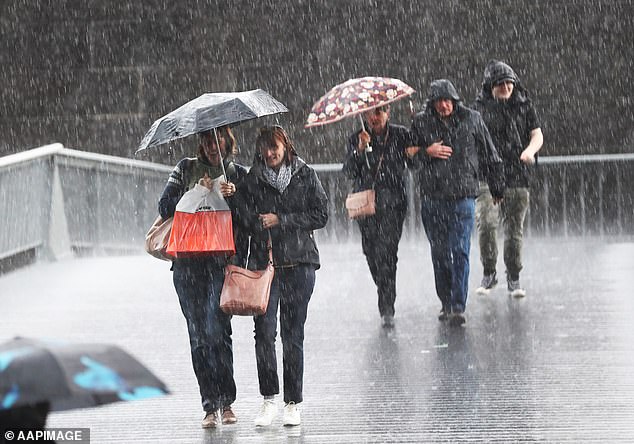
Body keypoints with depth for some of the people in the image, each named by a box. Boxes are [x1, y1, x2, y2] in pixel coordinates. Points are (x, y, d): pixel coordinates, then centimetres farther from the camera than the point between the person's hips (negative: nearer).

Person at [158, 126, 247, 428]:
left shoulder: (238, 175, 12)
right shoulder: (186, 169, 14)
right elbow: (165, 207, 5)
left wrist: (234, 197, -10)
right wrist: (196, 192, -7)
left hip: (223, 261, -2)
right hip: (189, 263, 2)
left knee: (216, 330, -15)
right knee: (198, 336, 0)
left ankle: (226, 402, -4)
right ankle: (210, 406, 6)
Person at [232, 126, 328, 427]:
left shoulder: (305, 176, 7)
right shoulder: (251, 181, 9)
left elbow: (321, 215, 0)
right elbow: (245, 220, 4)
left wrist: (281, 220, -5)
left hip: (298, 264, -1)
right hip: (263, 263, 1)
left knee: (293, 334, 1)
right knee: (264, 332, -10)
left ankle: (293, 403, 9)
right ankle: (268, 399, 0)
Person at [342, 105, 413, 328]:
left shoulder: (400, 135, 5)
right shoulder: (356, 139, 8)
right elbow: (349, 172, -3)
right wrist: (360, 150, -16)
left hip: (392, 202, -3)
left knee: (386, 251, -15)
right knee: (371, 251, 5)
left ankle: (387, 308, -15)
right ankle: (386, 297, 30)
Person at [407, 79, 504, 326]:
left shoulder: (471, 120, 2)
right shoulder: (421, 123, 4)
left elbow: (490, 157, 11)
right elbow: (408, 155, 10)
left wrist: (497, 188, 16)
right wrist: (427, 152, -10)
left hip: (462, 197, -2)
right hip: (431, 198, 2)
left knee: (460, 253, -10)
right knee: (439, 254, 9)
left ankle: (458, 307, -12)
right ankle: (446, 303, 22)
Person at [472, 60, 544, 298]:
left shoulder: (524, 106, 6)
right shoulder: (480, 107, 4)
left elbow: (537, 135, 7)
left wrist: (529, 150, -14)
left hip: (517, 176, 2)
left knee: (514, 229, 5)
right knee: (486, 222, -18)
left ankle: (513, 278, 18)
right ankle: (488, 273, -1)